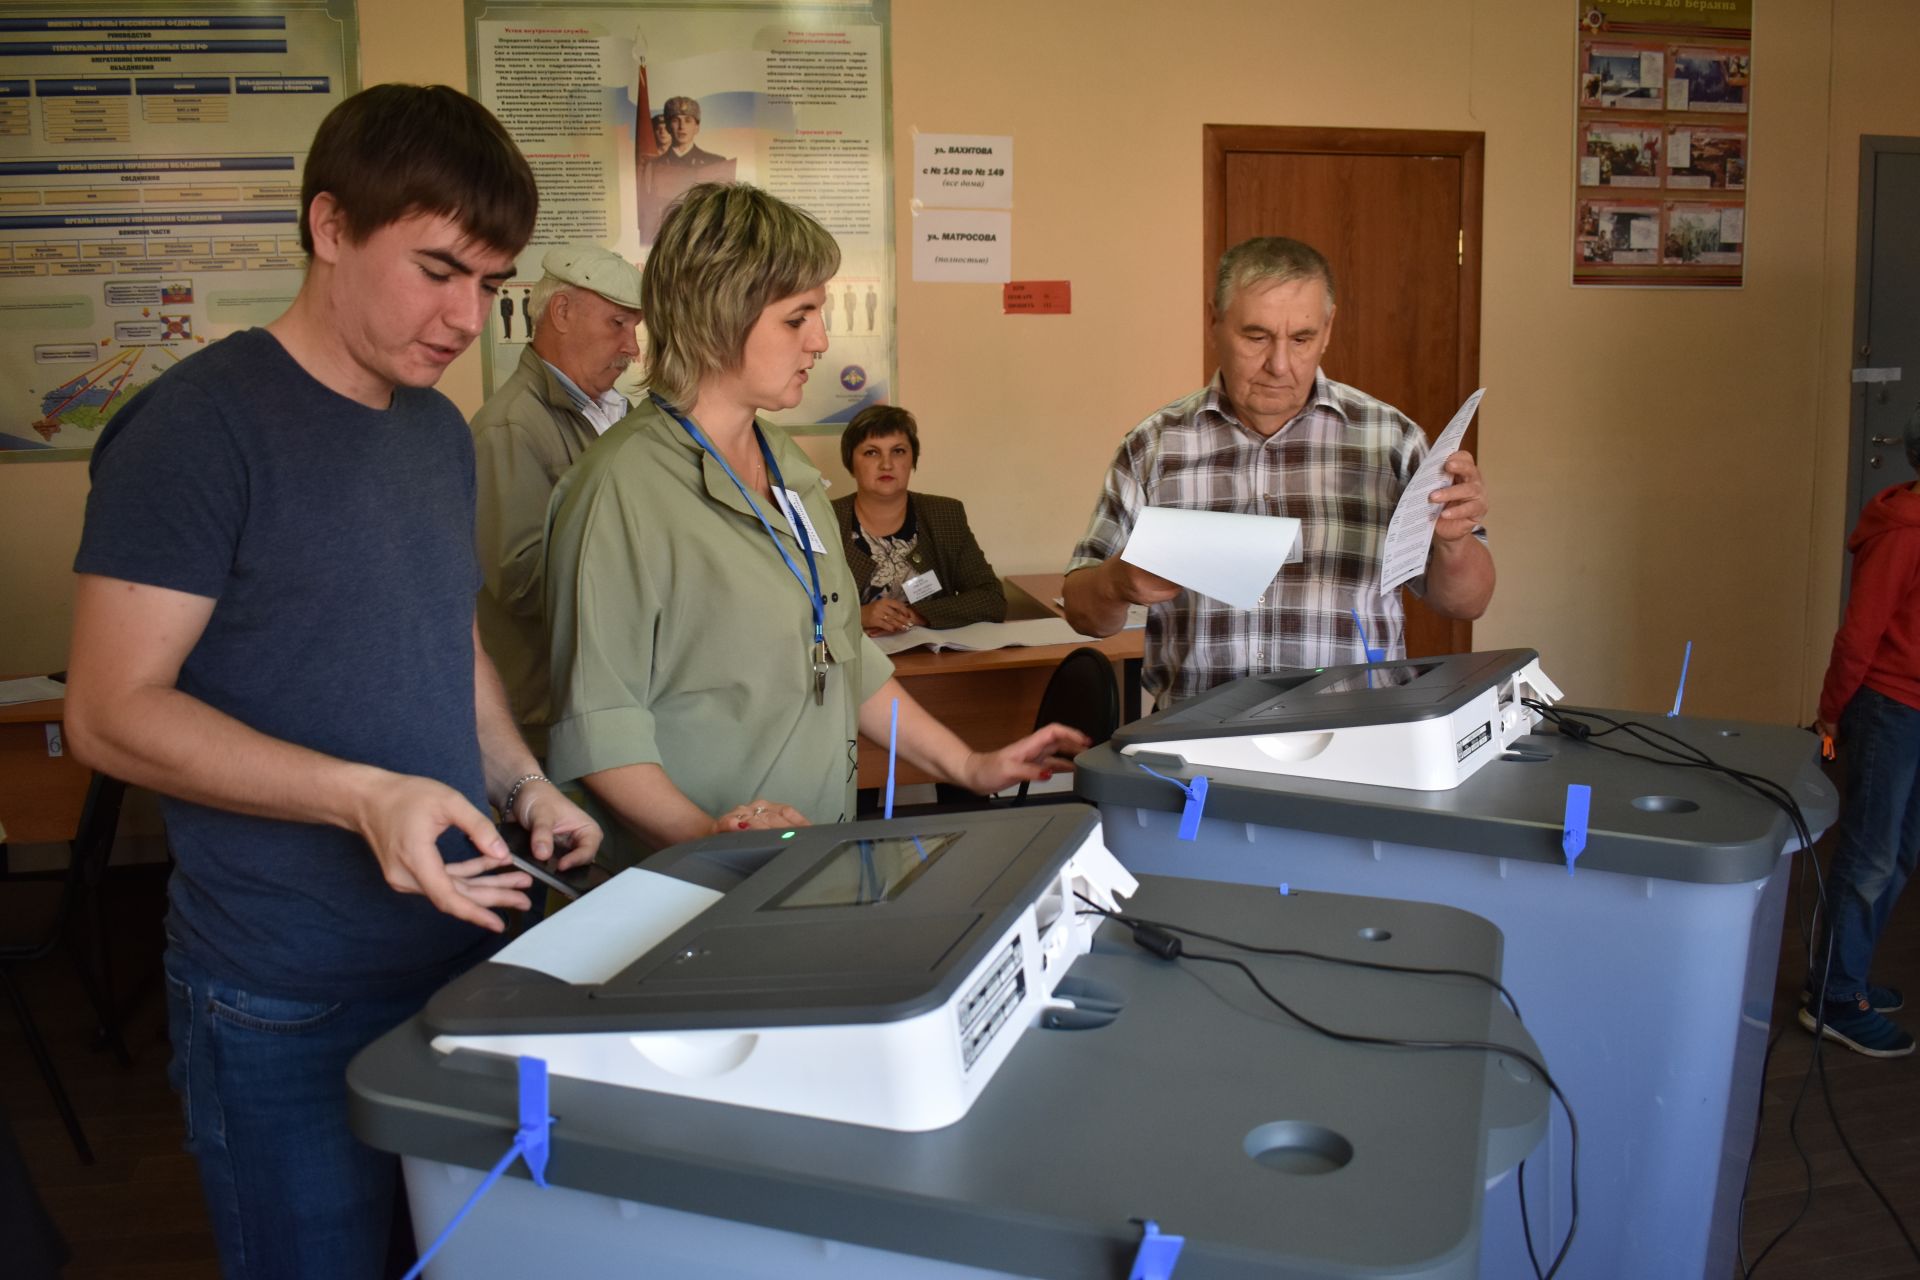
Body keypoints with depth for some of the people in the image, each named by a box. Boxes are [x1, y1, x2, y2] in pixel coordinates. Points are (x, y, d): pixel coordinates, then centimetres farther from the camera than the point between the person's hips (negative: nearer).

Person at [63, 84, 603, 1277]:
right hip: (288, 1004, -7)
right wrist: (362, 795, -27)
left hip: (463, 948, 7)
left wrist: (525, 784, 3)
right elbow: (114, 710, -15)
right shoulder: (201, 424, -13)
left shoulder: (441, 431, 9)